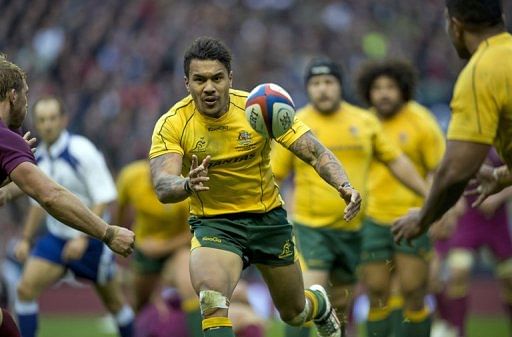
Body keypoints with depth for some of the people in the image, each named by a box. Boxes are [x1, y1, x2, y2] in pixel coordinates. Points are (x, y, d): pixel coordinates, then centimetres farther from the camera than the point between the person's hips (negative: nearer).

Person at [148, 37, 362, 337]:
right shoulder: (172, 125, -17)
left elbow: (316, 152, -16)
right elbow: (163, 188, -29)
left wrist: (344, 185, -36)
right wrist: (187, 184, -53)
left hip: (268, 218, 2)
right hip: (213, 224, -1)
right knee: (213, 304, -30)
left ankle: (320, 304, 54)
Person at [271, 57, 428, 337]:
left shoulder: (365, 122, 5)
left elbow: (396, 161, 12)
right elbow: (274, 176, 3)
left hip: (353, 229, 4)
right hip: (311, 227, -4)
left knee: (341, 305, 11)